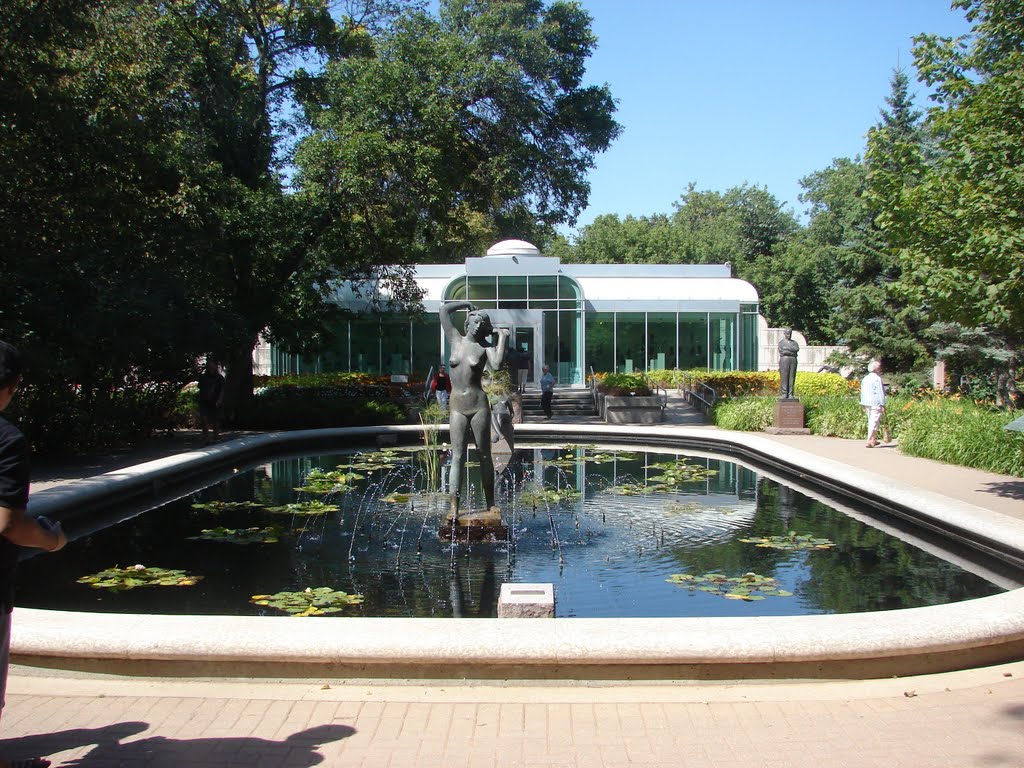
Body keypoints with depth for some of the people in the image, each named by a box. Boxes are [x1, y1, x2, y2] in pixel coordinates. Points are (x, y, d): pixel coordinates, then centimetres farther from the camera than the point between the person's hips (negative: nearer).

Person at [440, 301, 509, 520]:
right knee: (457, 456, -4)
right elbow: (444, 309, 8)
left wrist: (502, 337, -11)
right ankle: (453, 506, -9)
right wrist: (468, 304, 16)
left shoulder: (485, 346, 2)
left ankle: (490, 503, 15)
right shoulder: (455, 339, 8)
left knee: (484, 455, 6)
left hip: (479, 405, -1)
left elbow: (496, 365, -20)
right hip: (457, 407, 1)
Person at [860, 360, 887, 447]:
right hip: (876, 404, -8)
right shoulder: (877, 378, -12)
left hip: (867, 404, 8)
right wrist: (883, 405, -9)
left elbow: (862, 392, 16)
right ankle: (869, 441, -11)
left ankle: (873, 440, 24)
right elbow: (880, 393, -13)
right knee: (874, 422, -6)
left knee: (870, 422, 16)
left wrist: (864, 406, 22)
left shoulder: (865, 379, 12)